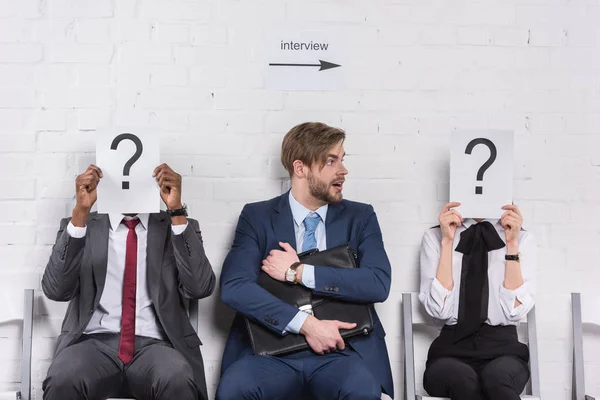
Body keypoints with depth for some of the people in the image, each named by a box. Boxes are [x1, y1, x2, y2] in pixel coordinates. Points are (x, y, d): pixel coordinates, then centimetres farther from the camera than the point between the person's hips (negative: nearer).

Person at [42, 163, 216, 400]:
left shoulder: (177, 228, 12)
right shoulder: (79, 226, 12)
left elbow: (199, 288, -6)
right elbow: (56, 290, -4)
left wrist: (176, 211, -12)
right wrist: (80, 211, -12)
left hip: (156, 345, 0)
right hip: (94, 343, 0)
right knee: (63, 381, -33)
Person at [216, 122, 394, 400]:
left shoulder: (361, 217, 10)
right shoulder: (257, 216, 6)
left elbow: (378, 284, -6)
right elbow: (234, 287, -9)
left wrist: (299, 273, -10)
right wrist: (306, 324, -18)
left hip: (342, 350, 1)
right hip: (272, 350, 0)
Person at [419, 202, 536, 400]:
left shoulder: (522, 238, 7)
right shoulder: (434, 237, 5)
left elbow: (515, 311, -5)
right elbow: (439, 310, -7)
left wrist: (512, 243, -8)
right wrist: (447, 241, -9)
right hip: (452, 349, 0)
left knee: (497, 376, -36)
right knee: (460, 378, -36)